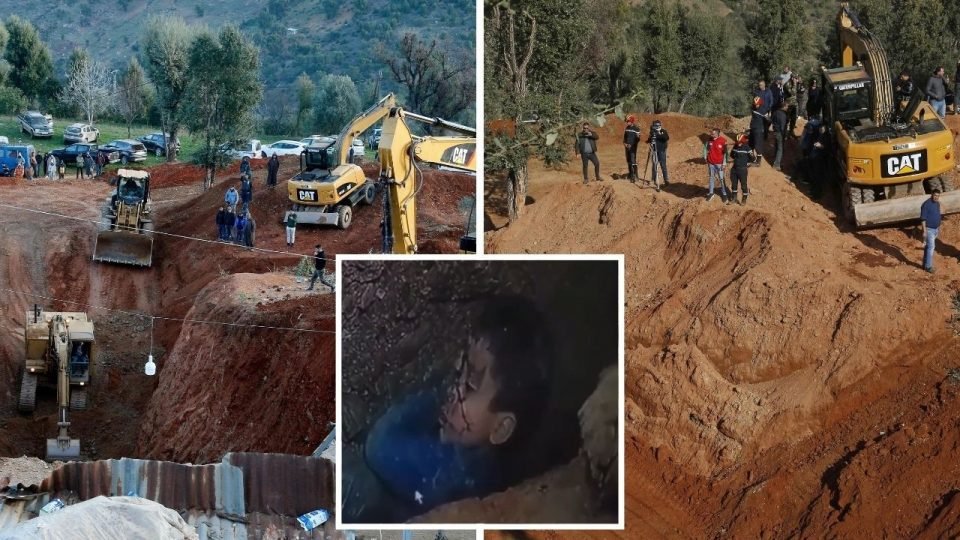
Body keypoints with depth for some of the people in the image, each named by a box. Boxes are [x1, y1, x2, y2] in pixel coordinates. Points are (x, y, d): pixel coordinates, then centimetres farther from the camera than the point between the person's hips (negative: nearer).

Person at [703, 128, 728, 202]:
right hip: (711, 163, 4)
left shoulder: (723, 141, -17)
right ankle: (711, 193, 26)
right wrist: (705, 157, 10)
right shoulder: (709, 140, -7)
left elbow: (725, 153, -10)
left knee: (721, 179, 2)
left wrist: (724, 163, -10)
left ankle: (724, 194, 14)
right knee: (711, 177, 15)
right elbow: (705, 147, 12)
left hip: (719, 163, -4)